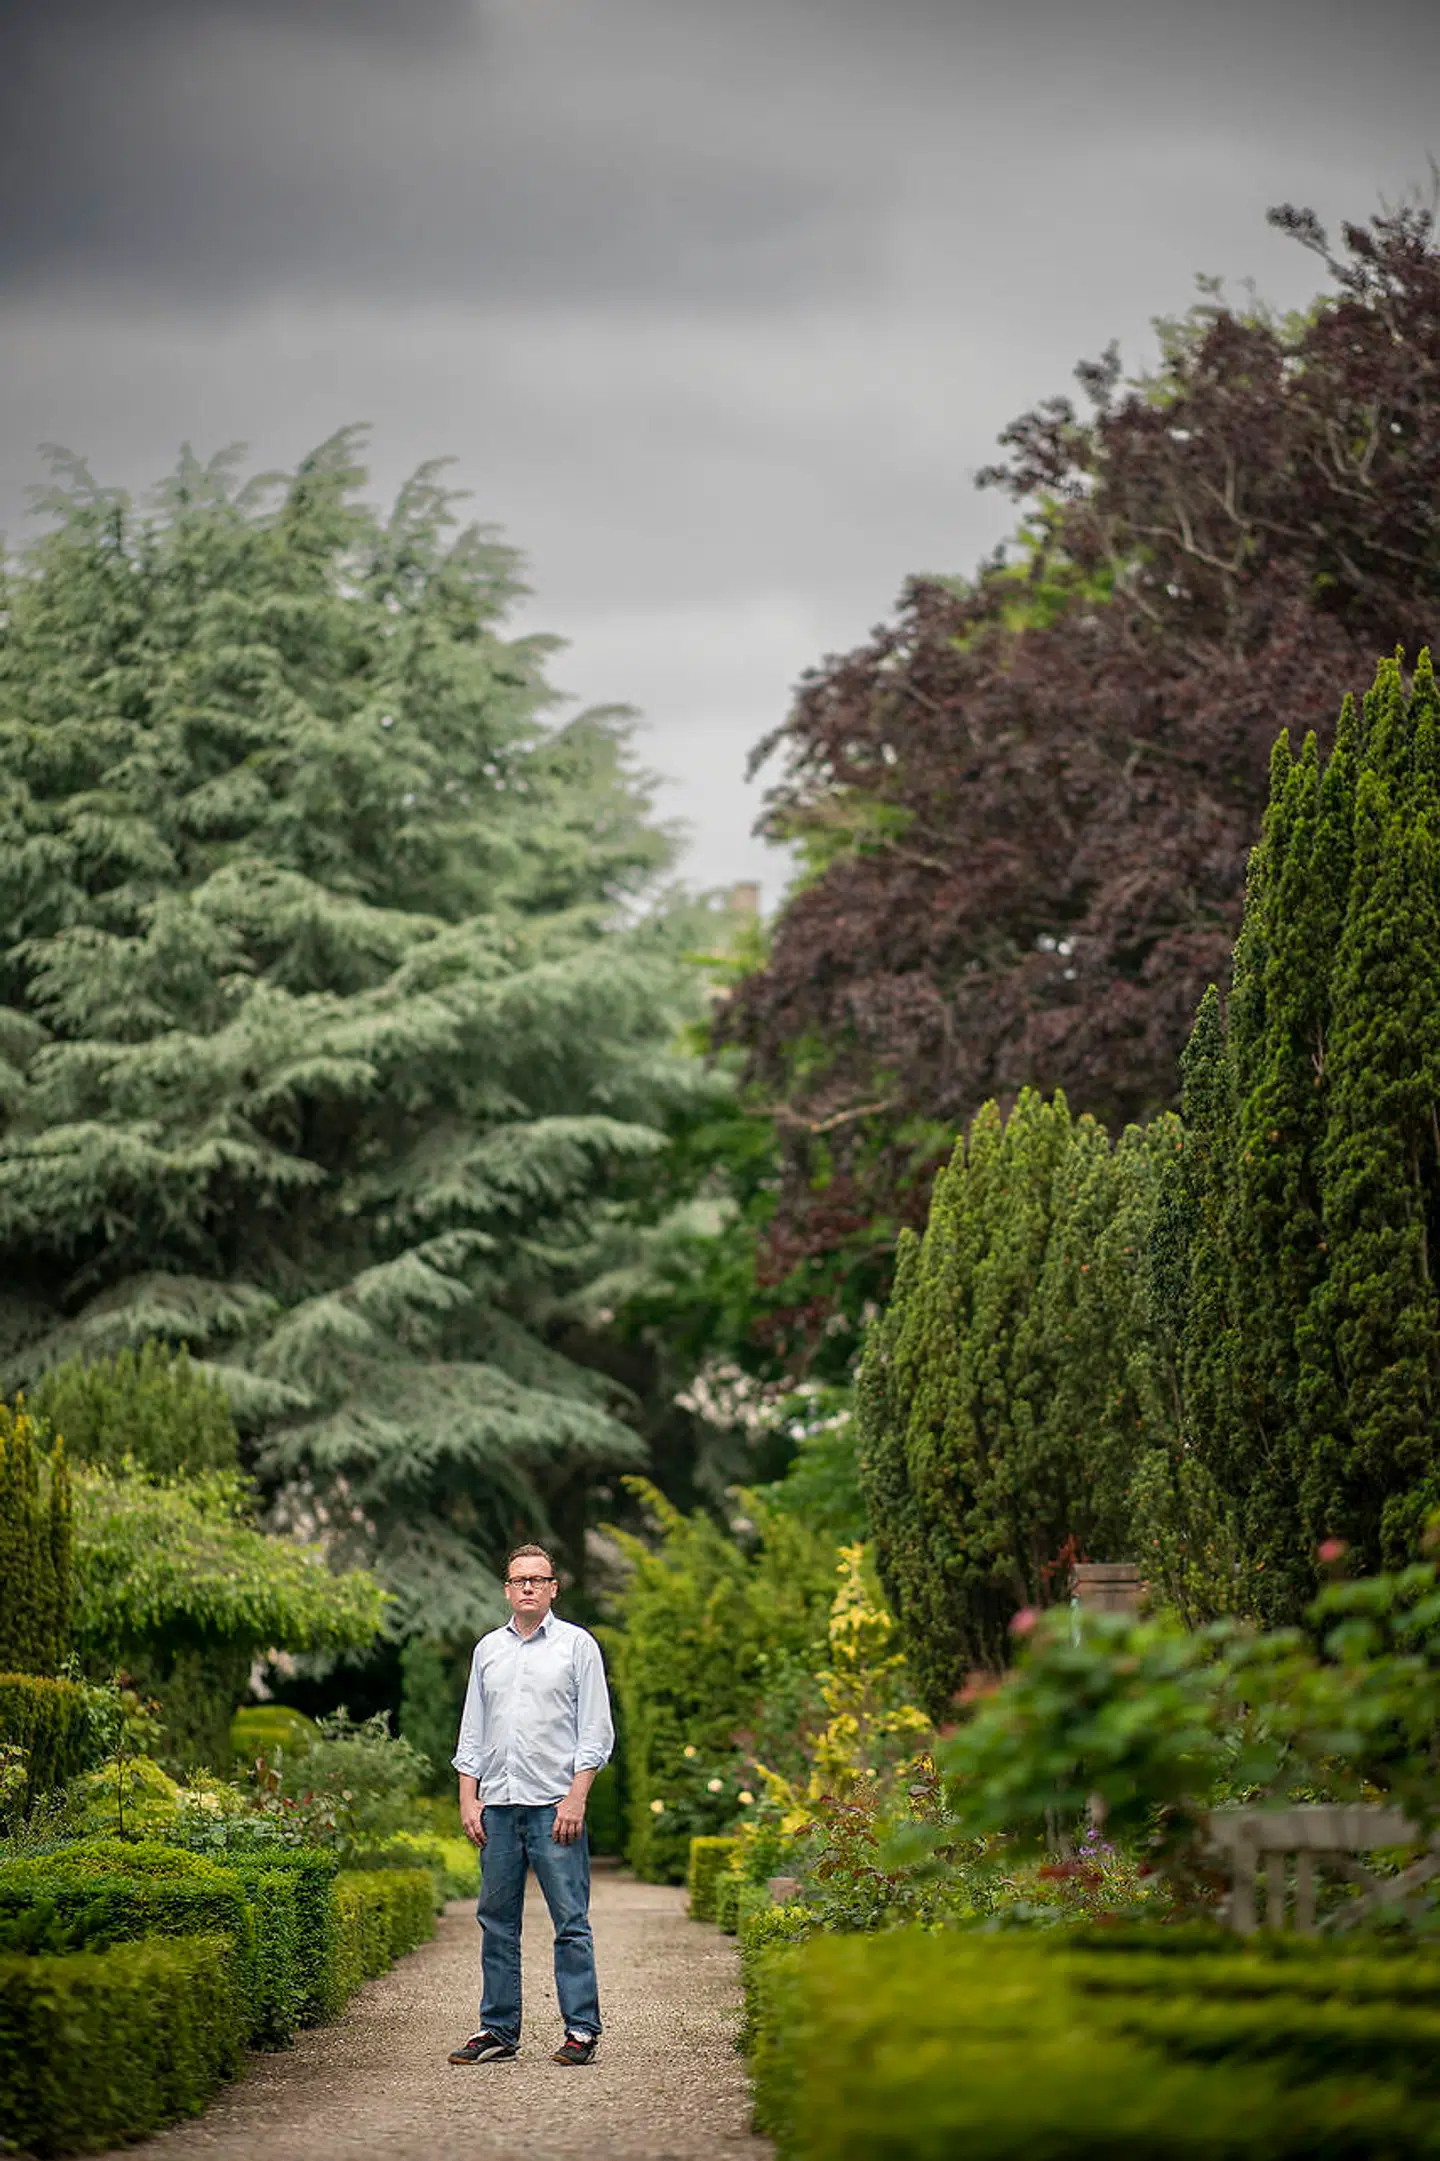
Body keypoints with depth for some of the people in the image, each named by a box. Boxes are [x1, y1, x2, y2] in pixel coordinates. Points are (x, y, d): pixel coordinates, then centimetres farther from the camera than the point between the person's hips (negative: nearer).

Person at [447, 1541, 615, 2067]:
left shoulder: (577, 1645, 3)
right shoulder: (488, 1649, 16)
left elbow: (595, 1730, -1)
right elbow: (472, 1731, 17)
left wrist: (576, 1798, -11)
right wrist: (468, 1798, 7)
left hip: (555, 1805, -4)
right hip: (498, 1806, 4)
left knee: (571, 1921, -5)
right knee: (497, 1922, 6)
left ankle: (581, 2028, -2)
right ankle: (498, 2030, 11)